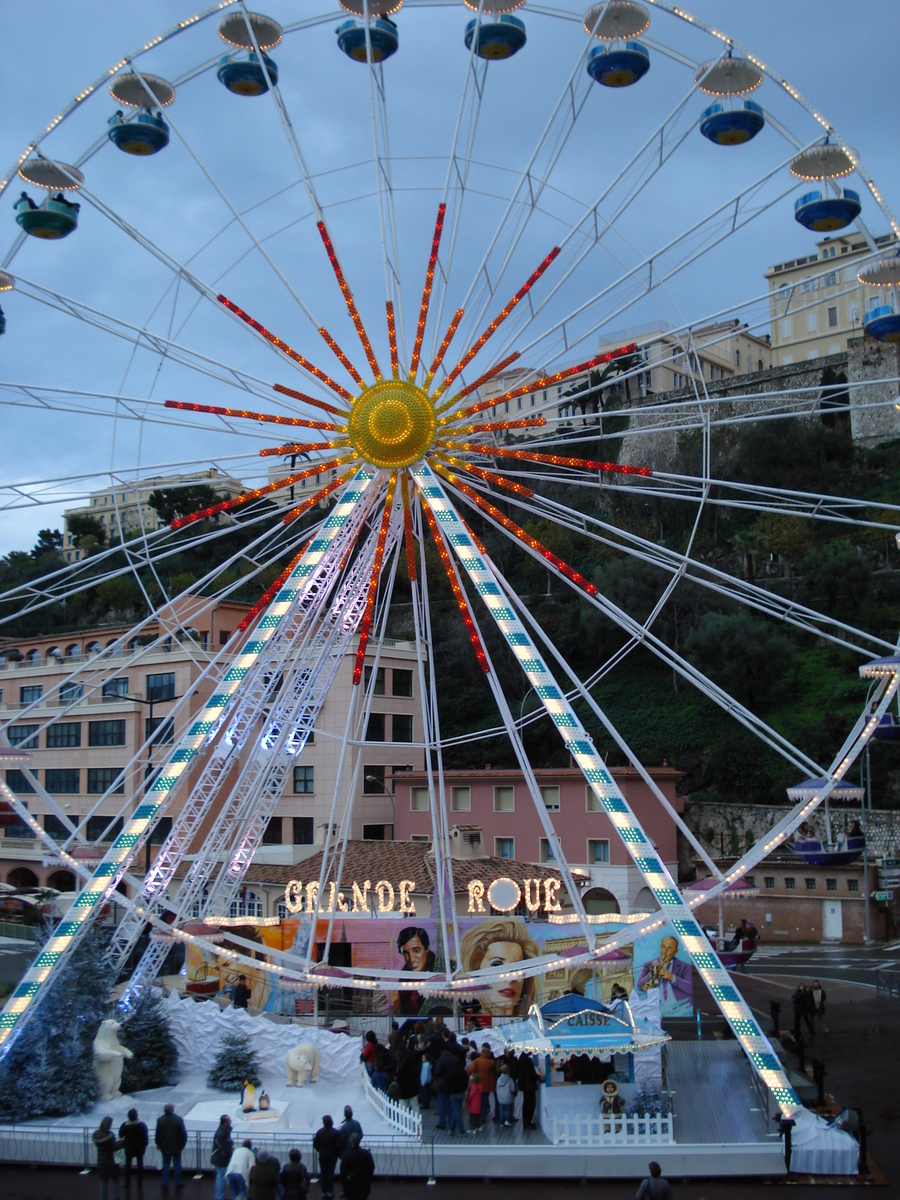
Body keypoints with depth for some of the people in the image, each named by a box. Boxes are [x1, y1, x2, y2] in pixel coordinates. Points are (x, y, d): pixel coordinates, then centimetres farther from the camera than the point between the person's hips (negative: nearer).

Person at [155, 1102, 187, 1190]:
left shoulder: (160, 1120, -10)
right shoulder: (178, 1119, -16)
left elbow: (158, 1134, -2)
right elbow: (183, 1133, -10)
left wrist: (158, 1144, 12)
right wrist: (183, 1143, 5)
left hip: (165, 1147, 2)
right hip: (176, 1146, -1)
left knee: (166, 1165, 15)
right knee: (177, 1165, 10)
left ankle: (165, 1183, 17)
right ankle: (178, 1183, 15)